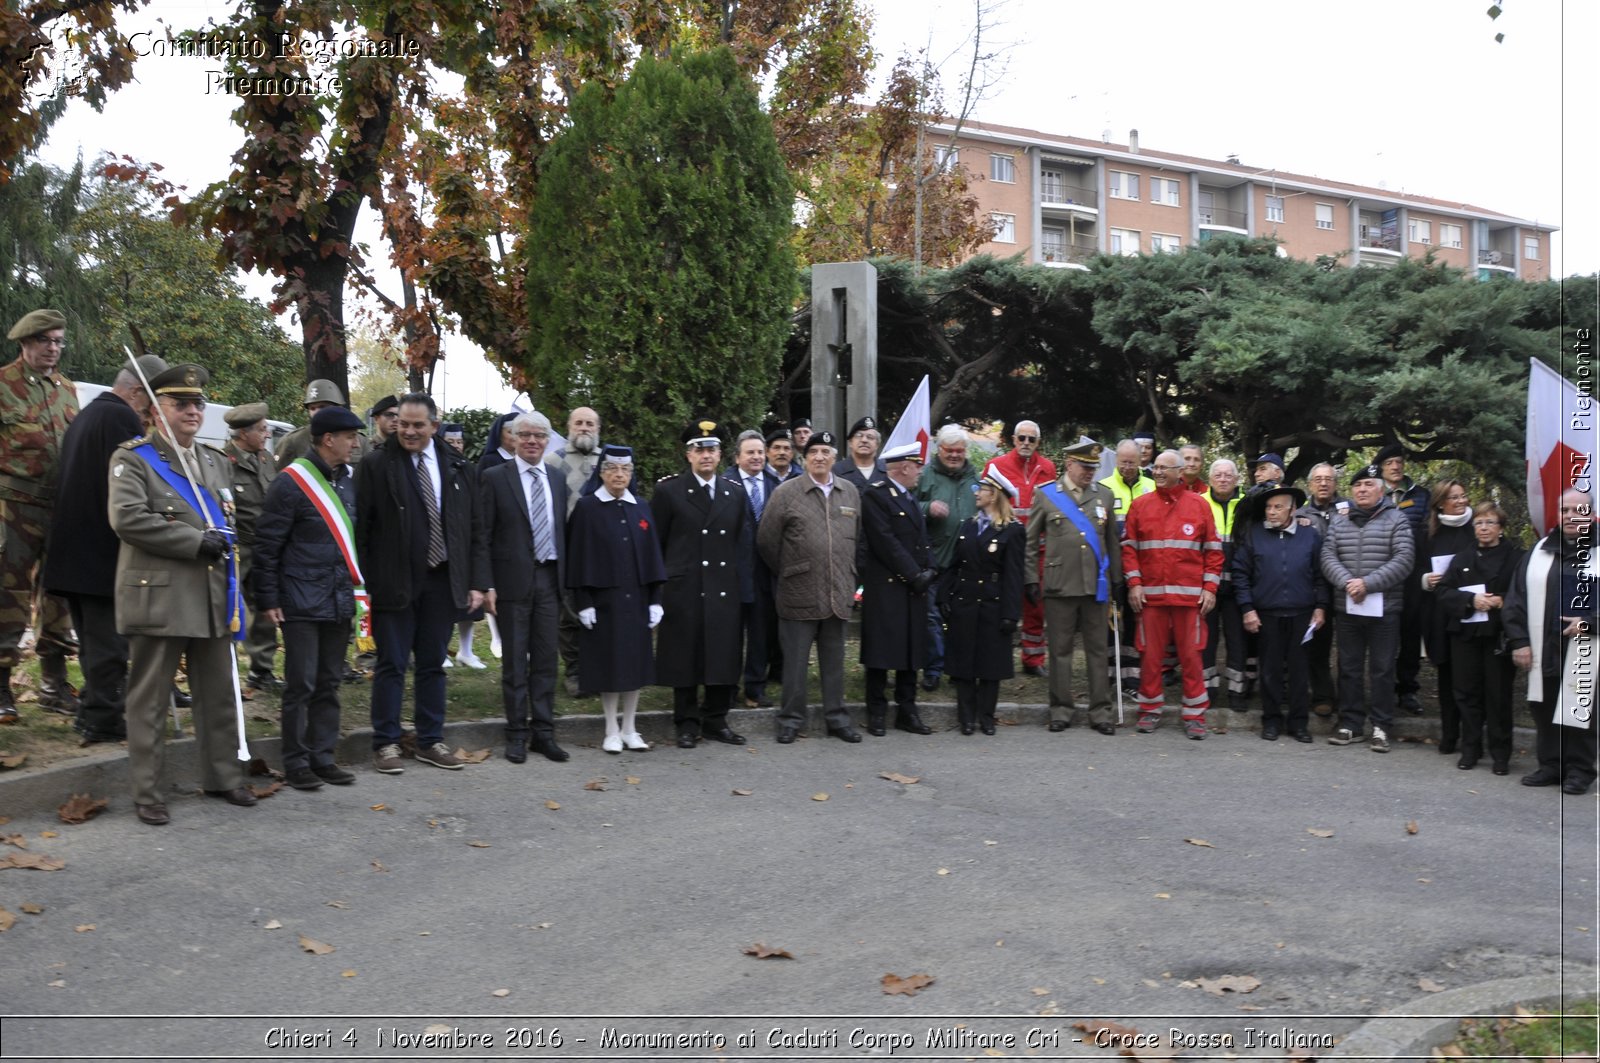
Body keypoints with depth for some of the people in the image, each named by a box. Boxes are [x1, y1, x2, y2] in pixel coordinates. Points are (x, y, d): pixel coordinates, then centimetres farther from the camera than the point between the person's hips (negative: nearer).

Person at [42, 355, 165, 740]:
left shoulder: (83, 417, 18)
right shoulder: (123, 419, -14)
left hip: (71, 548, 10)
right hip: (104, 550, -10)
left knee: (92, 637, 17)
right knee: (110, 639, -3)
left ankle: (92, 715, 23)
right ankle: (103, 720, 0)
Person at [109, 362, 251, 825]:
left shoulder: (216, 461, 17)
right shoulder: (133, 458, -3)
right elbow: (127, 517, -17)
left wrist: (224, 538, 5)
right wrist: (196, 542, -17)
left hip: (213, 597, 6)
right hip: (158, 596, -6)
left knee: (219, 695, 12)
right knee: (150, 700, 0)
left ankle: (223, 777, 24)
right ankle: (147, 793, 7)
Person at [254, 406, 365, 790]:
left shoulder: (348, 479, 10)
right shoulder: (292, 483, -11)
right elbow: (267, 544, -9)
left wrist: (359, 585, 11)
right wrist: (268, 600, -11)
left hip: (339, 601, 7)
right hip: (302, 603, -7)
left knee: (329, 684, 12)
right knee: (301, 685, -2)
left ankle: (322, 756, 20)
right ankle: (296, 763, 8)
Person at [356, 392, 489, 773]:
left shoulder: (460, 469, 7)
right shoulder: (375, 465, -3)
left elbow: (475, 530, 9)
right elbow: (362, 528, -4)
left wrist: (477, 582, 3)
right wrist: (365, 581, -9)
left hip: (442, 582, 3)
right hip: (394, 582, -3)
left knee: (433, 665, 12)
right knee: (391, 665, 3)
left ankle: (431, 742, 22)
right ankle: (385, 743, 13)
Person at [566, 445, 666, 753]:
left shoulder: (641, 508, 8)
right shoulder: (586, 508, -4)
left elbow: (652, 555, 9)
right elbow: (579, 557, -5)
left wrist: (655, 599, 3)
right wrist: (583, 603, -10)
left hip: (636, 599, 4)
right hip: (603, 599, -4)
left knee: (635, 662, 7)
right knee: (608, 664, 1)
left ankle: (629, 729, 17)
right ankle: (612, 731, 11)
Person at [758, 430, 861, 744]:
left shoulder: (850, 491, 8)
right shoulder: (786, 492, -5)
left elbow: (857, 536, 19)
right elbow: (766, 540, -2)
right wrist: (788, 572, 6)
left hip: (839, 592, 3)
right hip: (799, 592, -3)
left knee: (834, 660, 11)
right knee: (795, 659, 4)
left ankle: (837, 718, 20)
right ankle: (791, 720, 13)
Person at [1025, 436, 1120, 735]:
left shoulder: (1104, 496, 11)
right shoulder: (1045, 495, 3)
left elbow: (1113, 542, 14)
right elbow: (1031, 542, 5)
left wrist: (1116, 581, 12)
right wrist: (1031, 580, 1)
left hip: (1096, 586, 2)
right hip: (1059, 585, -2)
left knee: (1098, 650, 5)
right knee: (1060, 650, 4)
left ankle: (1100, 712, 12)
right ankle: (1061, 710, 13)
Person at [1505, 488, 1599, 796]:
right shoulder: (1540, 551, 11)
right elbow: (1516, 599, 8)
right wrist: (1519, 641, 1)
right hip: (1542, 652, 4)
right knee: (1544, 710, 9)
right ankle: (1550, 765, 21)